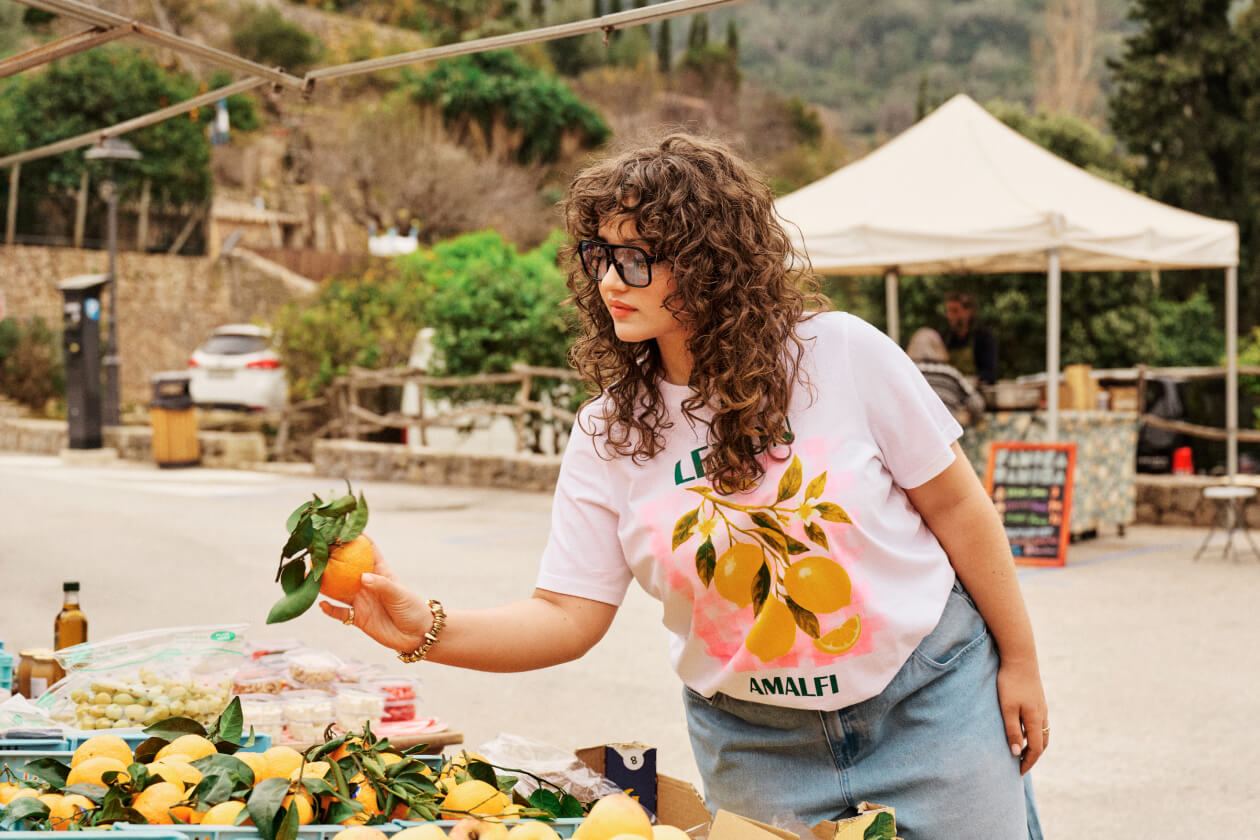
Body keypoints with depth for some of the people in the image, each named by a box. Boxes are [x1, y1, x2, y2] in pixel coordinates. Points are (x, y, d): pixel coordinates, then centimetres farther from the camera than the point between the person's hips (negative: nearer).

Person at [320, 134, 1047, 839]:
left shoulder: (842, 353, -13)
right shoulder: (608, 434, -7)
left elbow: (956, 507, -4)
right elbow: (567, 616, -8)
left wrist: (1019, 662, 1)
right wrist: (429, 630, -24)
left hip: (928, 700, -1)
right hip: (756, 745, 2)